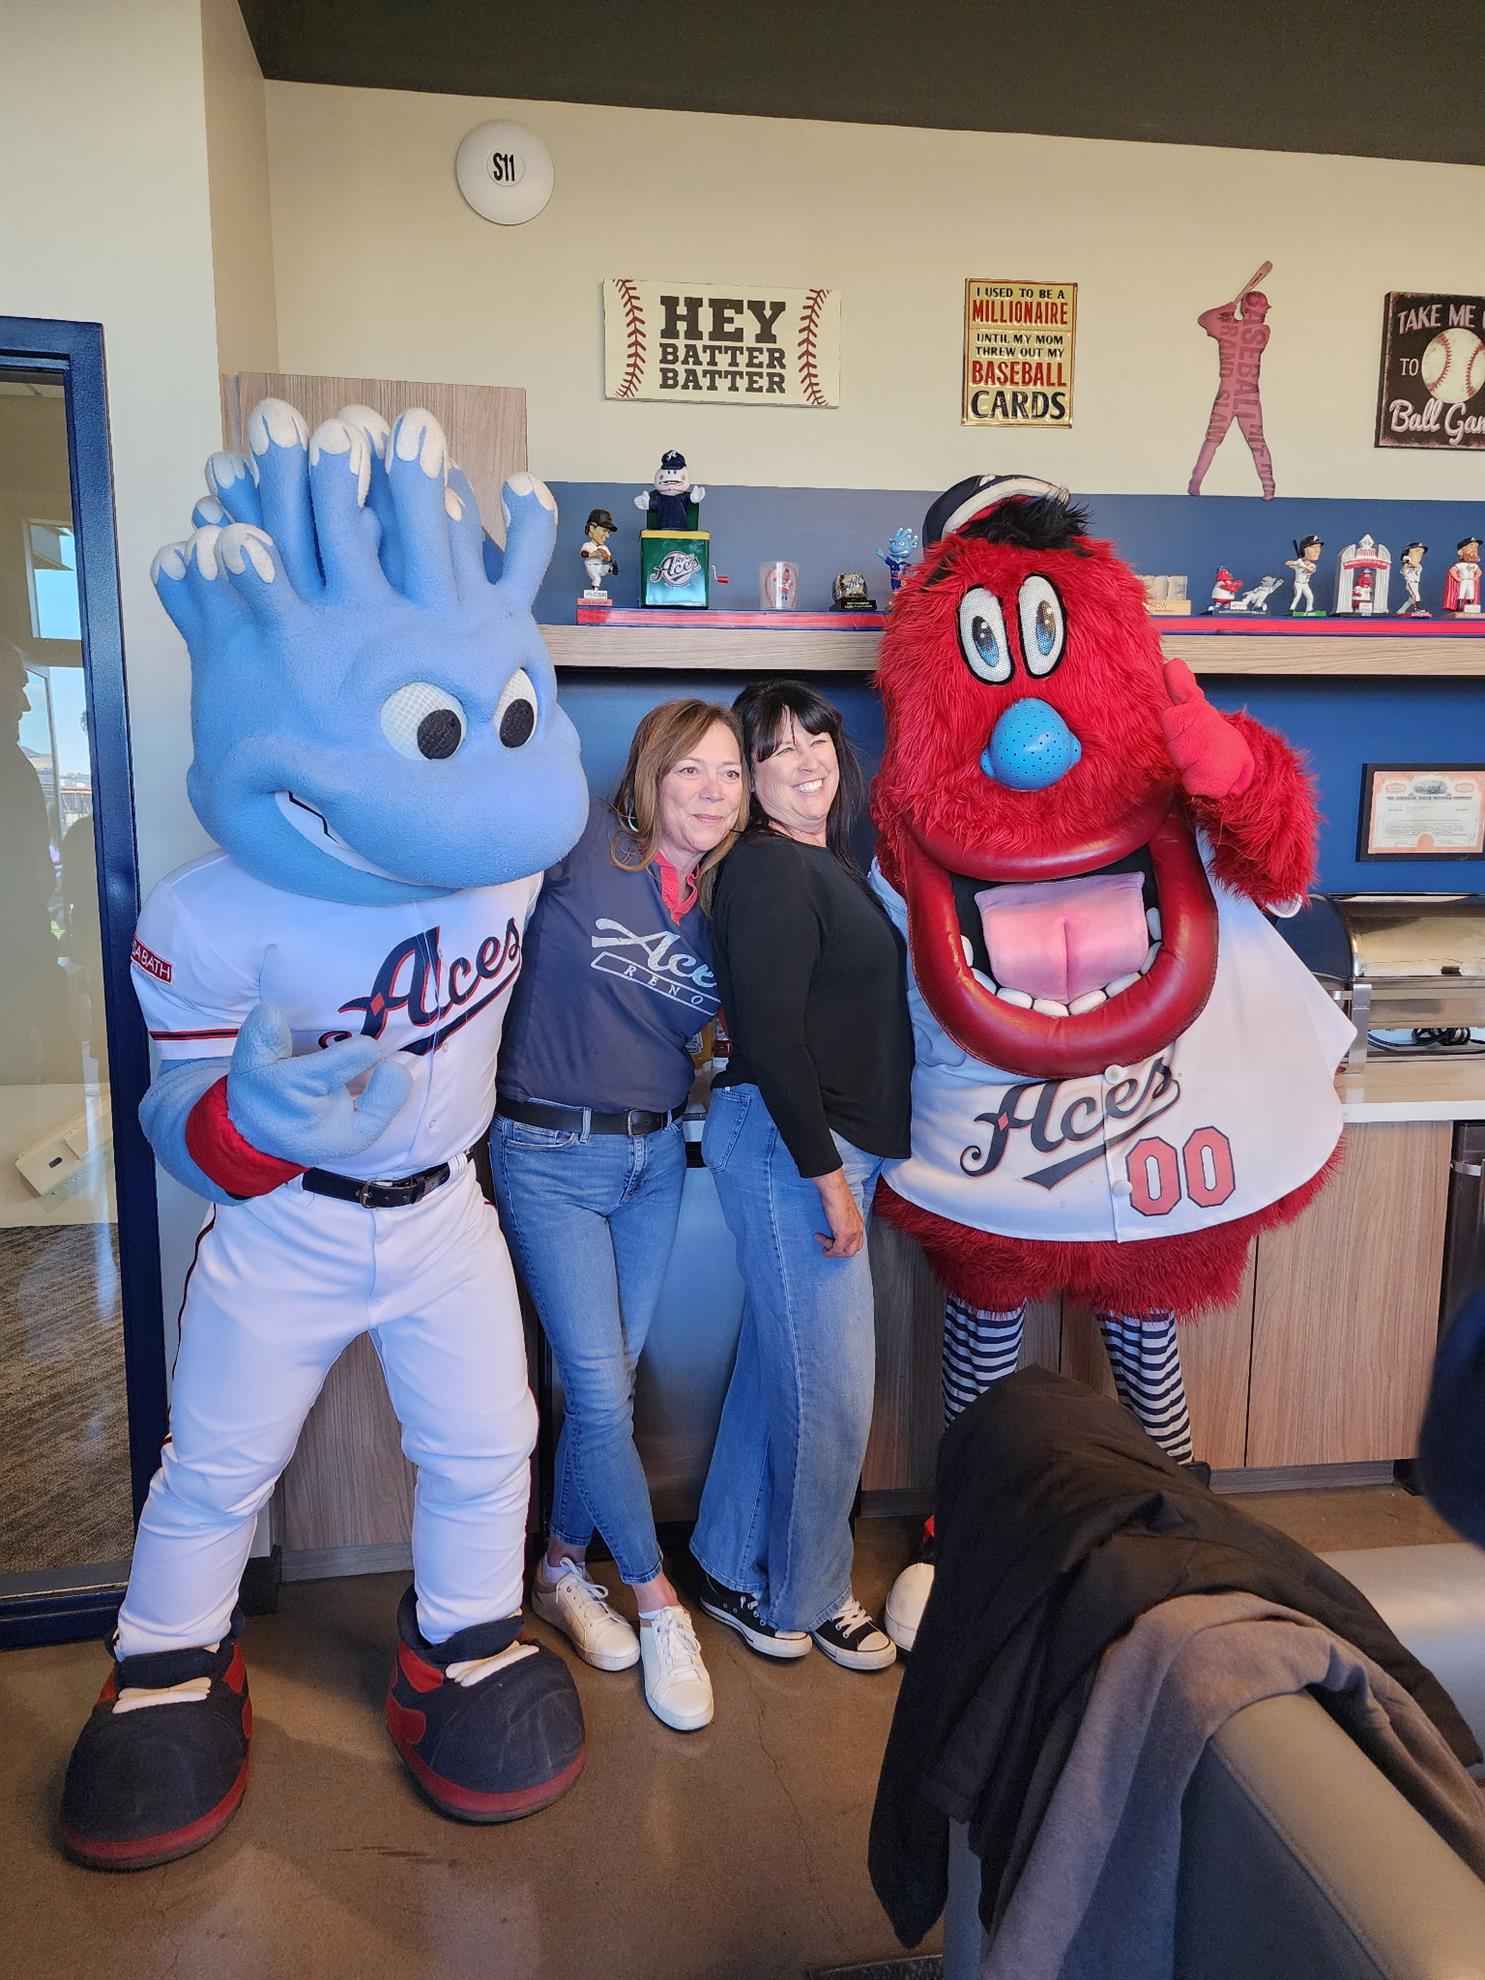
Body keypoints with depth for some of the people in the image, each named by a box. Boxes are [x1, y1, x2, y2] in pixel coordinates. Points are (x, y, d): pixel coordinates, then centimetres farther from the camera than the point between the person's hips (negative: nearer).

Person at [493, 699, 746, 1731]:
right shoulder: (584, 848, -12)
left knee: (610, 1383, 14)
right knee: (601, 1391, -2)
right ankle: (658, 1601, 20)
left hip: (656, 1155, 5)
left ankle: (564, 1570, 36)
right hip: (553, 1156, -5)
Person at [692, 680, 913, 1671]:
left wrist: (846, 1163, 14)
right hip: (787, 1143, -9)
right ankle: (806, 1598, 24)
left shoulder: (831, 861, 15)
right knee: (831, 1386, 2)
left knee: (779, 1367, 17)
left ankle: (734, 1572, 33)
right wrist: (828, 1174, -19)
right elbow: (771, 1033, -20)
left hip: (834, 1143, 9)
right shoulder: (768, 869, -14)